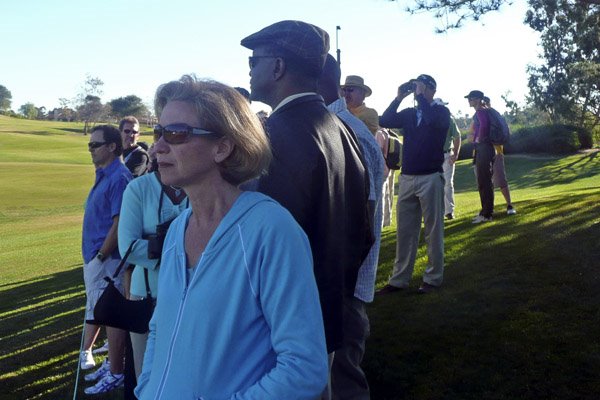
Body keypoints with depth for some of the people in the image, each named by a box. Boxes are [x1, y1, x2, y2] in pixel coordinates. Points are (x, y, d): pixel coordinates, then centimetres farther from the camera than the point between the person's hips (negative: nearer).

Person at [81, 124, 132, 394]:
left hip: (106, 260, -10)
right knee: (95, 308, 23)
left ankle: (116, 374, 9)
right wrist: (91, 256, 17)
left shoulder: (118, 177, -18)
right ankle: (86, 350, 41)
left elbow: (120, 223, -23)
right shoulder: (103, 174, 12)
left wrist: (101, 256, -18)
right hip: (93, 256, 10)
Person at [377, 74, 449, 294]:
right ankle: (399, 279, 13)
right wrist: (399, 97, -2)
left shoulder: (441, 111, 1)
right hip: (406, 178, 5)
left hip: (430, 178, -5)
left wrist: (420, 96, -13)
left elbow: (433, 121, -23)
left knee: (433, 230, 2)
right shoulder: (408, 113, 13)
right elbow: (384, 121, 1)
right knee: (404, 231, 7)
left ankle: (433, 278, 11)